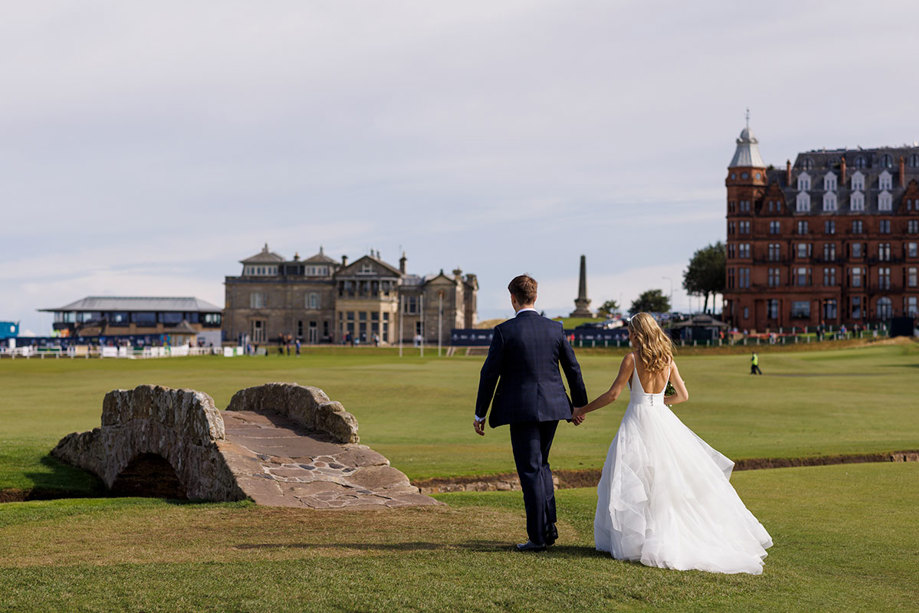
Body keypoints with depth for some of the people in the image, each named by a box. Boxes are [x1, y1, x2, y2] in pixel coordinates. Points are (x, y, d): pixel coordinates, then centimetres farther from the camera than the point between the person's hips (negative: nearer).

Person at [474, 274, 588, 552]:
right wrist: (580, 405, 21)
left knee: (530, 470, 0)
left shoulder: (504, 331, -9)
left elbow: (489, 373, -7)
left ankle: (538, 537, 1)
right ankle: (549, 526, 16)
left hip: (522, 410, -5)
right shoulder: (555, 329, 3)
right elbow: (573, 369, 9)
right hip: (552, 406, 5)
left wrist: (480, 414, 2)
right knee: (541, 464, 21)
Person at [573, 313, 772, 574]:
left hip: (638, 421, -5)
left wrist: (583, 410, 1)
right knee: (674, 476, 11)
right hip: (663, 420, 5)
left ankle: (633, 540, -2)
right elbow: (683, 396, 12)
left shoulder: (632, 359, -10)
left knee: (632, 482, 1)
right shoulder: (668, 360, 6)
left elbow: (613, 394, -11)